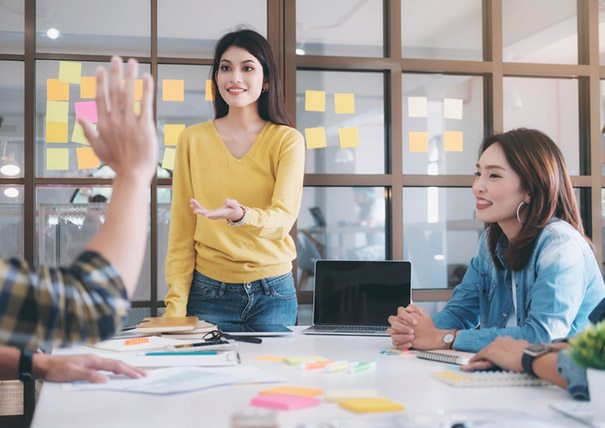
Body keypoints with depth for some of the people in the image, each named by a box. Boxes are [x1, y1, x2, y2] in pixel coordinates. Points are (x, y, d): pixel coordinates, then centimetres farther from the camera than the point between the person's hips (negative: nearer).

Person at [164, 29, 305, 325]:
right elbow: (181, 231, 2)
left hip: (272, 294, 0)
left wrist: (242, 216, -37)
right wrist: (176, 303, -7)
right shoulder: (192, 139, 1)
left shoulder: (288, 140, -2)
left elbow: (282, 219, -15)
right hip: (208, 292, 1)